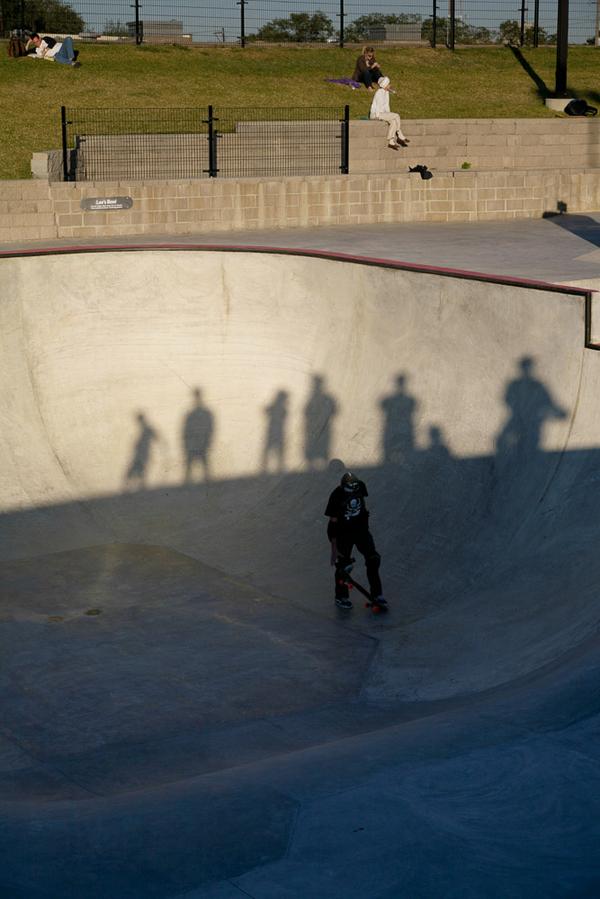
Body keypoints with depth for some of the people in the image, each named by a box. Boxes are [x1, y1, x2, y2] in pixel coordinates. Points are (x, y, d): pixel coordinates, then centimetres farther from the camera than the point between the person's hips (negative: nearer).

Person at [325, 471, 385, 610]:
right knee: (342, 565, -2)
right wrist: (334, 549, -19)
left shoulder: (360, 486, -13)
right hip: (343, 532, -4)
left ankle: (376, 594, 11)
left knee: (373, 559, -1)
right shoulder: (336, 496, -24)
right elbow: (333, 524, -19)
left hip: (360, 527, 4)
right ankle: (341, 597, 17)